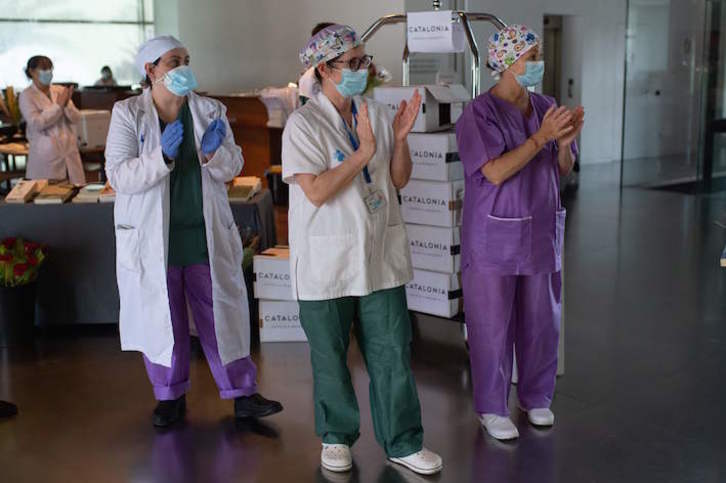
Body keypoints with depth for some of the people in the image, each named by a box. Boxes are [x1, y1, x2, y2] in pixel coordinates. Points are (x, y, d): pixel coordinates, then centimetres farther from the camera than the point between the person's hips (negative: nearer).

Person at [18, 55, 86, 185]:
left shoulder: (60, 90, 10)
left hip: (69, 150, 4)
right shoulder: (27, 96, -1)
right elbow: (36, 124, -13)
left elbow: (76, 119, 6)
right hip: (46, 153, -4)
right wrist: (58, 105, -13)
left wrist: (67, 104, -13)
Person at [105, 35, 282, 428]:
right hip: (153, 238, -1)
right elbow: (118, 175, -12)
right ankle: (170, 396, 26)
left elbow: (232, 168, 3)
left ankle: (241, 393, 17)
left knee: (222, 314, 5)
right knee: (161, 319, 8)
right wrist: (162, 156, -26)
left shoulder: (210, 112, 4)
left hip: (206, 234, 2)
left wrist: (214, 151, -19)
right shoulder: (128, 114, -3)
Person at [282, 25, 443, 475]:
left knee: (393, 352, 6)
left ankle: (403, 442, 18)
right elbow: (316, 192, -19)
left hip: (380, 256, 4)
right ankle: (337, 437, 29)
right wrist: (363, 151, -21)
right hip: (328, 262, -4)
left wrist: (401, 138, -8)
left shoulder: (377, 113, 6)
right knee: (330, 357, 10)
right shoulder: (304, 124, -10)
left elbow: (399, 180, 8)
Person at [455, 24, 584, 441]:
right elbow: (495, 172, -20)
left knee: (542, 320, 13)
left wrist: (566, 142, -12)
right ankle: (492, 407, 18)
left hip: (543, 233, 6)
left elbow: (563, 171, 9)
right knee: (493, 324, 4)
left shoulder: (546, 108, 6)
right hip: (496, 236, -5)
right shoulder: (480, 113, -11)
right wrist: (541, 137, -23)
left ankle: (537, 397, 32)